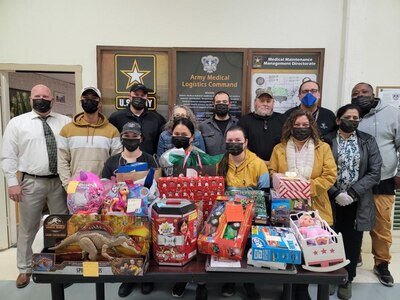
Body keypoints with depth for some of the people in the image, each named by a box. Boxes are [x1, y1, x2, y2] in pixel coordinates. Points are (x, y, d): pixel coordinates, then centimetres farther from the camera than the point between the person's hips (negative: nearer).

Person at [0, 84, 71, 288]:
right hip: (31, 183, -1)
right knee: (27, 228, 13)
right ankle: (25, 269, 33)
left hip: (60, 182, 1)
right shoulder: (17, 123, 2)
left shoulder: (65, 122, 4)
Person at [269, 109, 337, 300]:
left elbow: (330, 175, -4)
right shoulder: (279, 149, 6)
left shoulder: (323, 148, 4)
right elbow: (272, 173, 2)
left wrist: (308, 187, -18)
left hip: (314, 209, 0)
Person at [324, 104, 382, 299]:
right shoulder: (327, 141, -3)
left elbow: (375, 172, -3)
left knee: (352, 241, 11)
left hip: (358, 202, 1)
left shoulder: (368, 141, 3)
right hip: (331, 201, -1)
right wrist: (336, 194, -16)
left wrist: (352, 192, -13)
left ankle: (347, 280, 30)